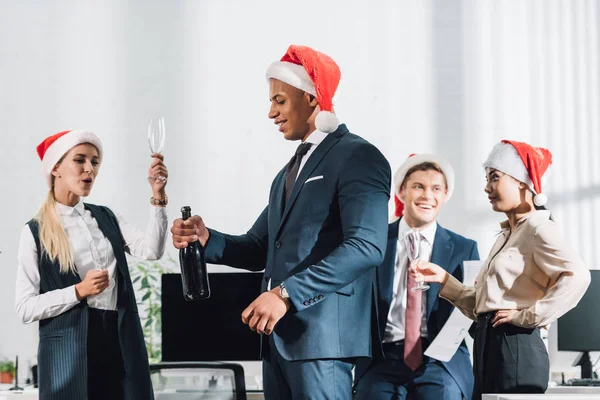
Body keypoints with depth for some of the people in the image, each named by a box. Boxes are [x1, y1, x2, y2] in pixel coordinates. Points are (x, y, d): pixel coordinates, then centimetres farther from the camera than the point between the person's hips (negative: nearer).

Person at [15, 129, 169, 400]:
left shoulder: (105, 218, 11)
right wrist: (79, 291, -16)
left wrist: (157, 196, -14)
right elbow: (25, 308, -7)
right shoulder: (35, 232, -2)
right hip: (68, 346, -4)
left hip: (120, 341, 4)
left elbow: (151, 250, -5)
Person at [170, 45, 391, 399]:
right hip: (278, 334, 8)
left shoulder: (358, 157, -7)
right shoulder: (290, 171, 22)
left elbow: (366, 247, -19)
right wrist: (205, 239, 0)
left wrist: (286, 294, -24)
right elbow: (259, 250, 20)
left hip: (322, 334, -8)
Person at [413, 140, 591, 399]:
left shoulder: (537, 228, -6)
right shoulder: (506, 235, 22)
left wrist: (529, 316, -20)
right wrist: (444, 279, 10)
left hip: (515, 347, -9)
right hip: (489, 348, 9)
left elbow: (577, 275, -25)